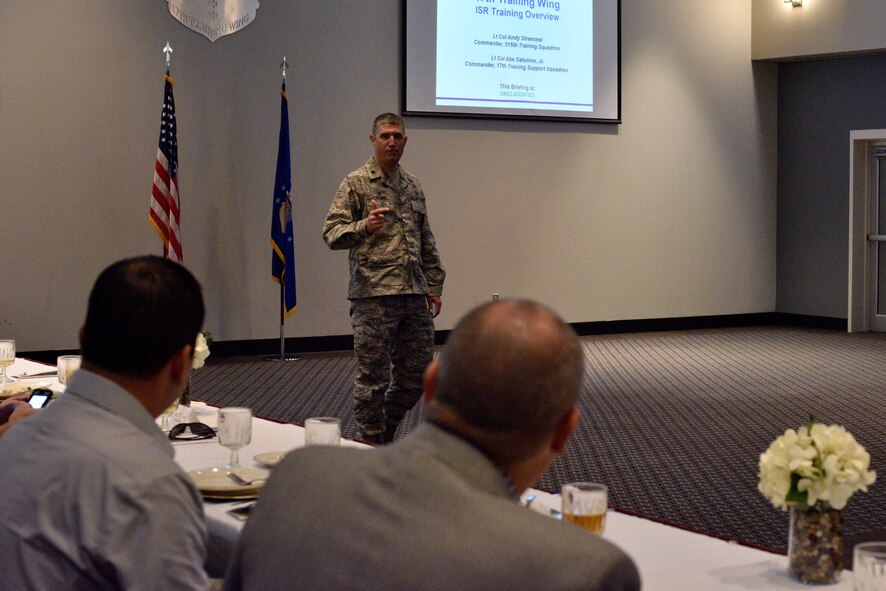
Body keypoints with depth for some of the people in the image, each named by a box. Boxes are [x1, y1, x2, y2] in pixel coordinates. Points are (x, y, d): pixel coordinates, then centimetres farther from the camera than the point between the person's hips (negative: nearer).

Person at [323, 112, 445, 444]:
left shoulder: (413, 186, 17)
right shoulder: (356, 183, -1)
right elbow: (331, 233, -8)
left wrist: (434, 286, 17)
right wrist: (364, 226, -25)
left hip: (414, 294, 6)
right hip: (373, 296, -6)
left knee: (417, 373, 10)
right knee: (373, 378, -1)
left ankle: (385, 432, 29)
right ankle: (371, 445, 12)